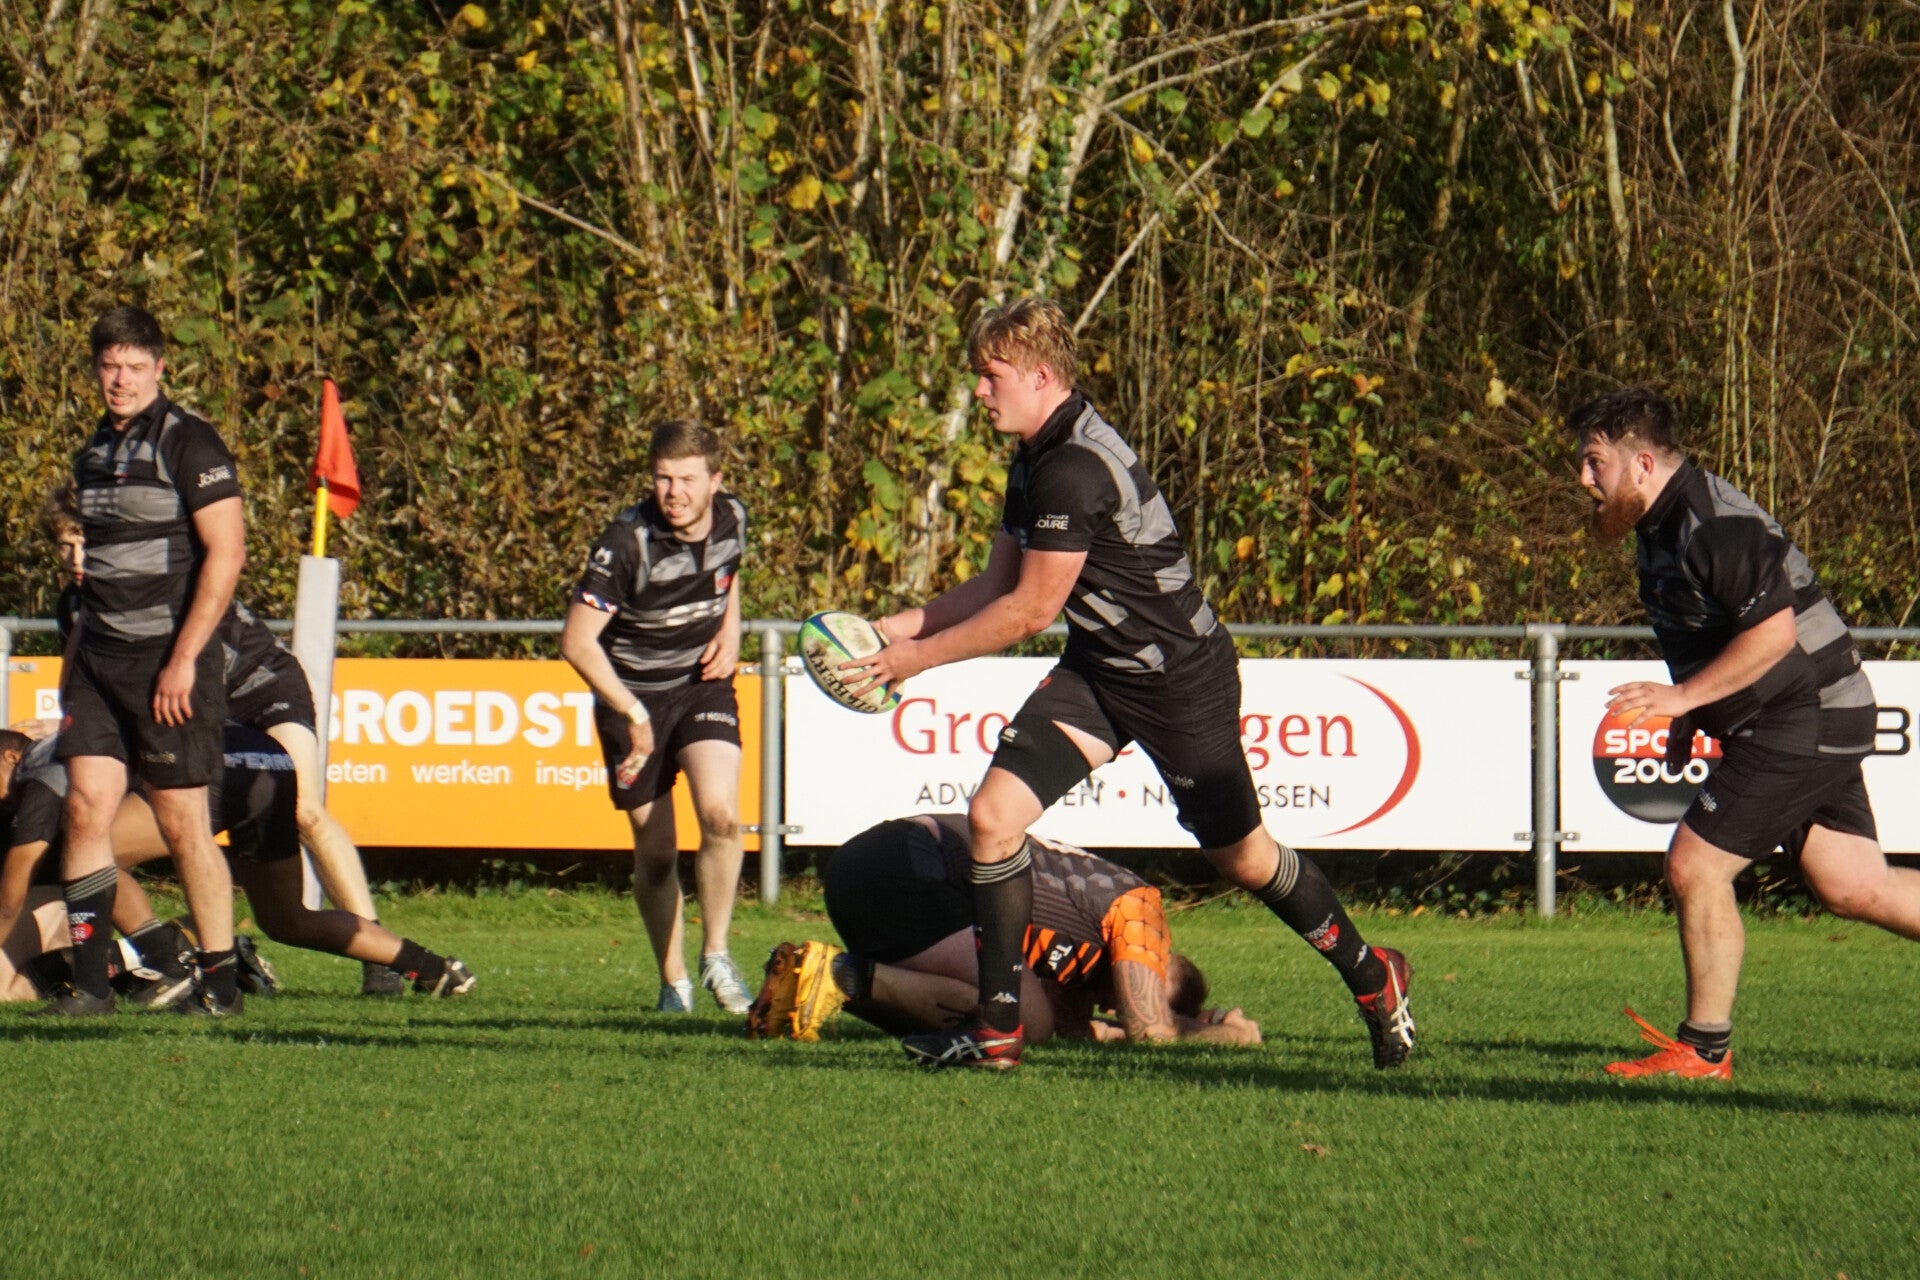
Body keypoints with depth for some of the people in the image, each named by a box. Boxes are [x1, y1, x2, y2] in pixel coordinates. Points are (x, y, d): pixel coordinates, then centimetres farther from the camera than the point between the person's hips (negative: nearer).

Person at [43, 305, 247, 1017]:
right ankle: (88, 980, -3)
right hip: (99, 660, 6)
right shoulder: (95, 452, 15)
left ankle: (219, 980, 8)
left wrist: (184, 659, -16)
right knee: (86, 804, -5)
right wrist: (73, 661, 19)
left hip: (168, 662, -6)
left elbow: (226, 552, -13)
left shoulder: (189, 444, -7)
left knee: (183, 824, -2)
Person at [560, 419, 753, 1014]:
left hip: (704, 684, 3)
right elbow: (577, 640, -19)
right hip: (635, 693, -2)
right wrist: (631, 713, -20)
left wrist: (730, 631, 0)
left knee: (720, 814, -20)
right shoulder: (628, 541, -23)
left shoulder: (731, 519, -7)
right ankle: (673, 982, 21)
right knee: (655, 855, 1)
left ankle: (716, 957, -3)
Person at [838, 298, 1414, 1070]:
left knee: (1239, 856, 5)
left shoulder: (1075, 470, -26)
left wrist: (919, 655, -14)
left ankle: (1371, 977, 29)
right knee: (993, 814, -8)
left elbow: (1030, 610, -23)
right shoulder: (1035, 462, 6)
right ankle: (998, 1028, -3)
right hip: (1097, 672, 9)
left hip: (1181, 680, -9)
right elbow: (996, 587, 14)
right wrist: (901, 626, 3)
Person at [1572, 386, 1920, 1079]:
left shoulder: (1715, 525, -20)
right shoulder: (1660, 528, 13)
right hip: (1795, 727, 10)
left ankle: (1703, 1051, 2)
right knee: (1853, 887, 9)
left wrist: (1683, 697, -25)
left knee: (1694, 866, -9)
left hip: (1802, 722, -10)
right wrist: (1693, 720, 16)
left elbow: (1774, 630, -27)